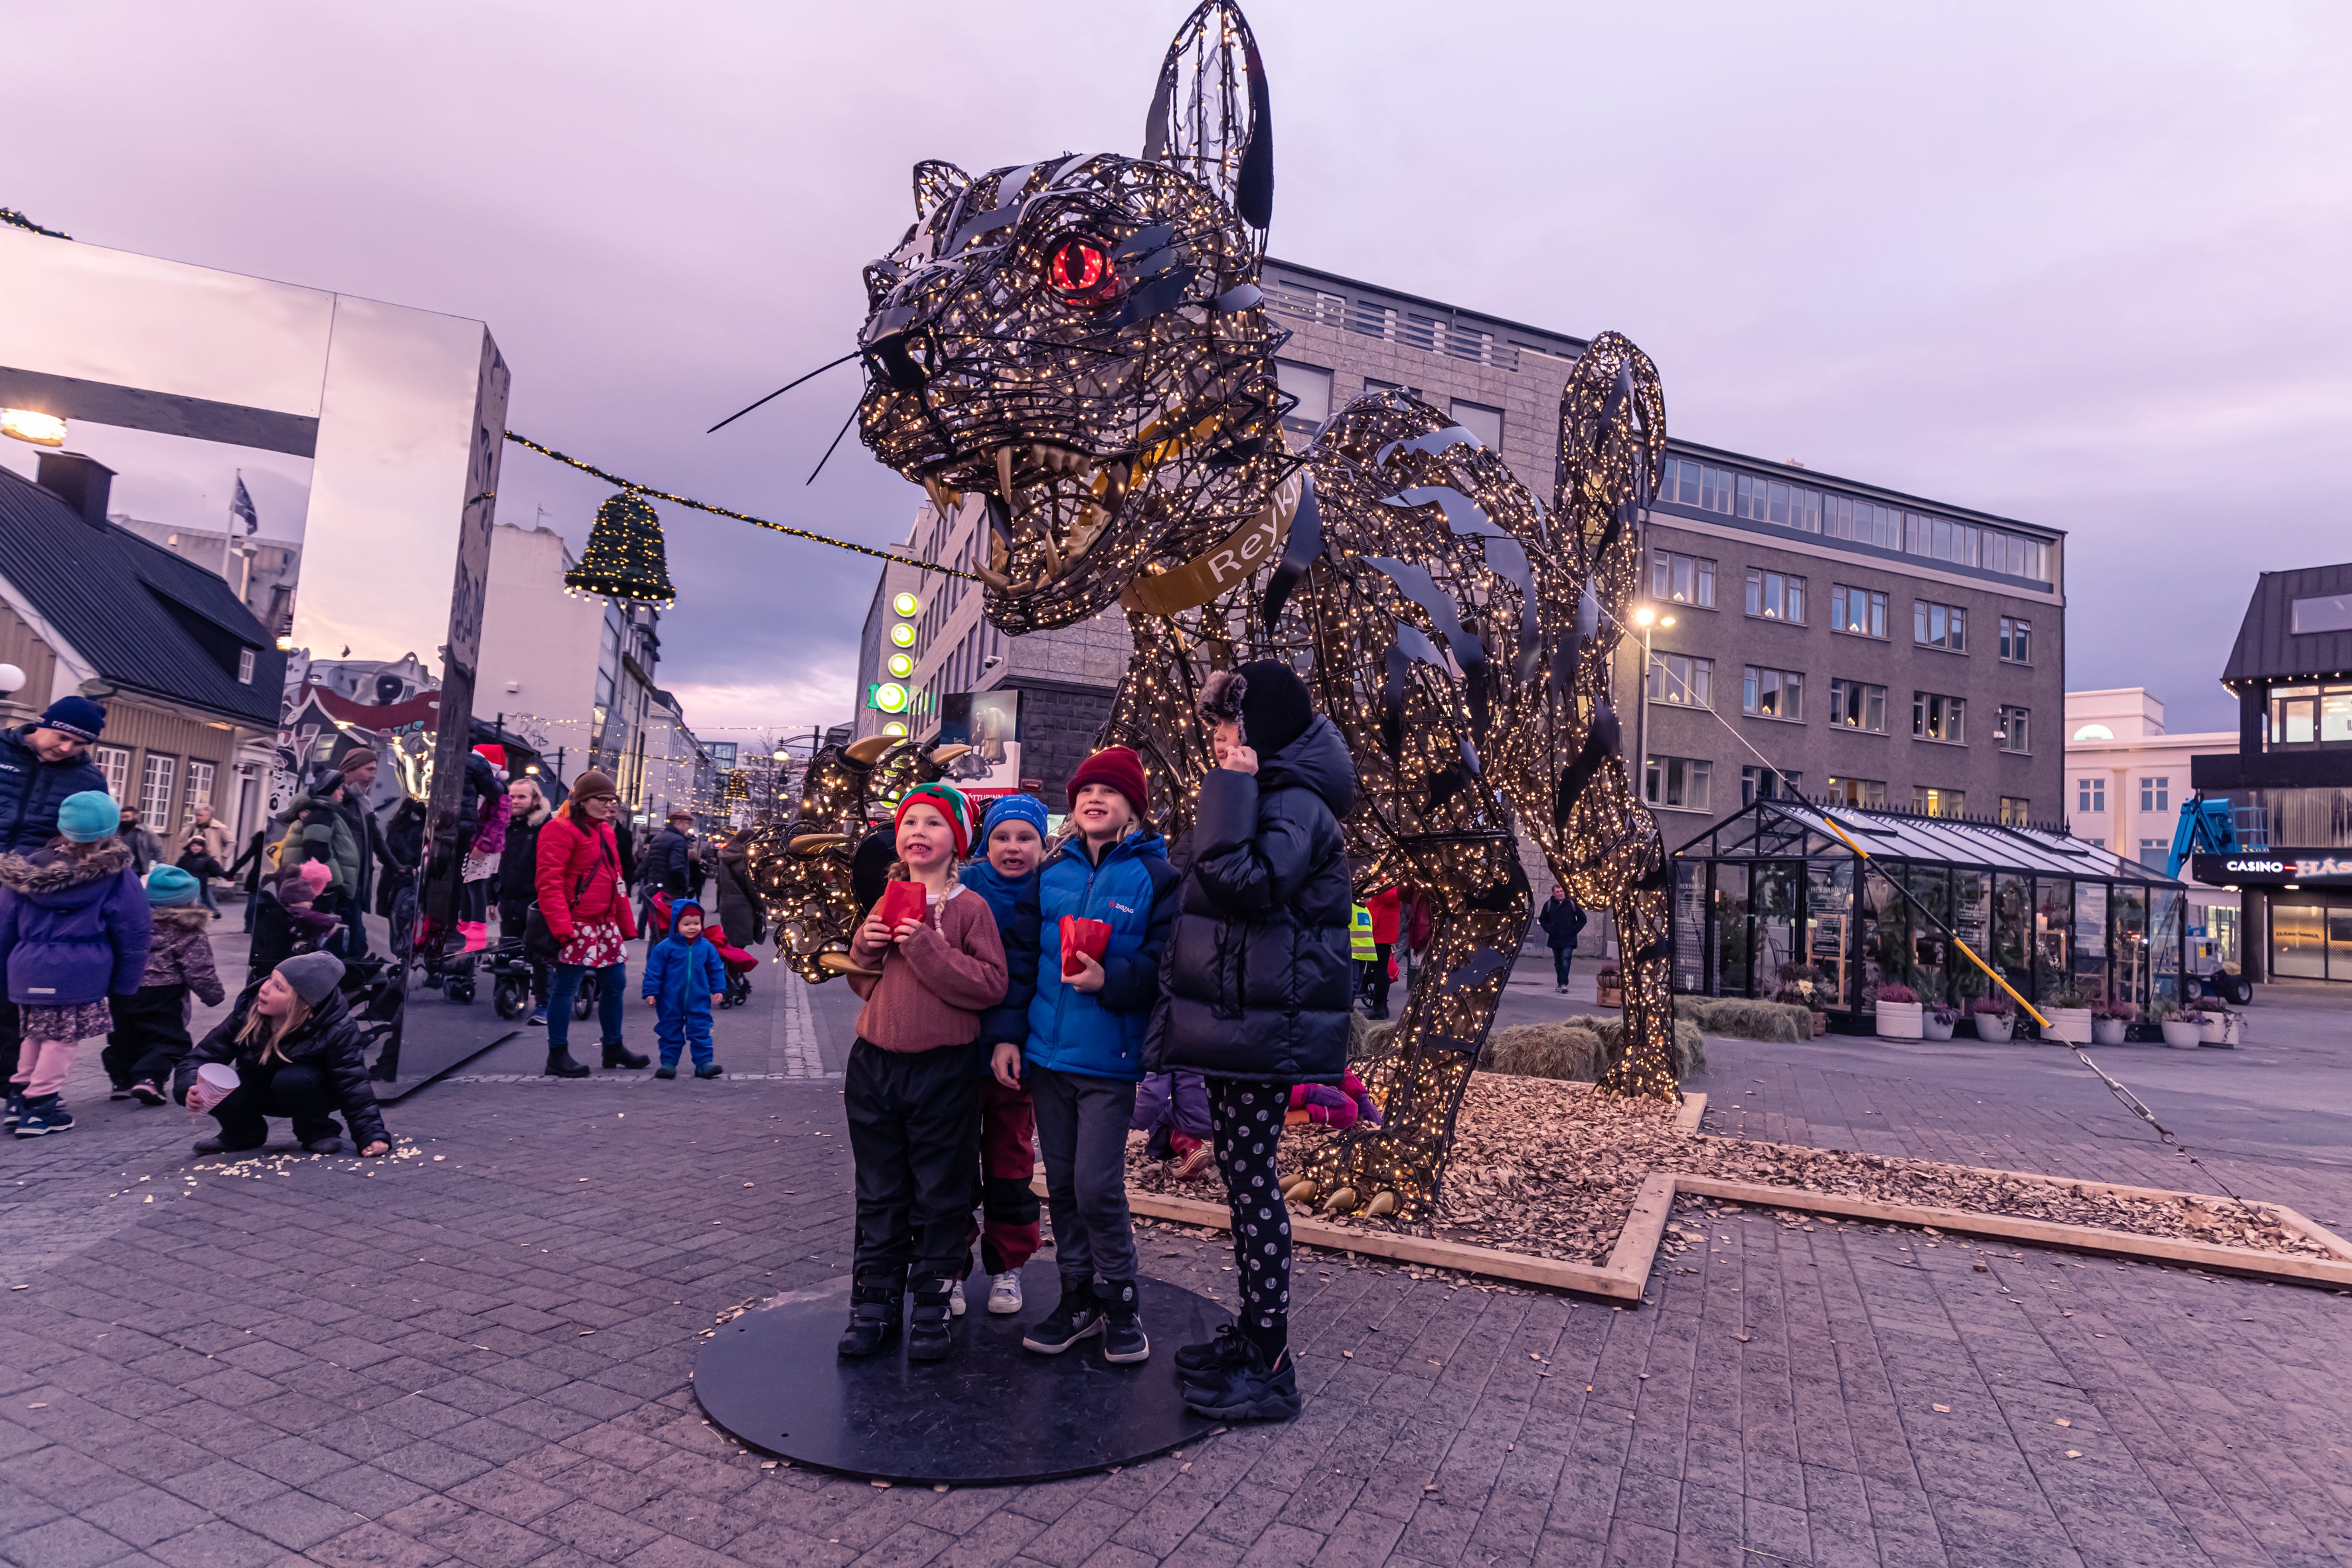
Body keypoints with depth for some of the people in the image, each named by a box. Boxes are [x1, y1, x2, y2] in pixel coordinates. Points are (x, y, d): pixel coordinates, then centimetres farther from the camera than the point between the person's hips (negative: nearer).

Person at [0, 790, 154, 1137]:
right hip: (80, 976, -5)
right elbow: (132, 936, -3)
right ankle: (38, 1107, 5)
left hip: (28, 971, 5)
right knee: (63, 1038, 4)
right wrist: (124, 984, 7)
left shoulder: (31, 867, 7)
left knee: (36, 1034, 22)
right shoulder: (118, 877, -6)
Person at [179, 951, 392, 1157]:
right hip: (258, 1093, 4)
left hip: (312, 1094, -4)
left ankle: (317, 1131, -8)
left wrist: (373, 1135, -37)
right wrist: (190, 1089, -38)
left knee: (292, 1078, -36)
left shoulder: (336, 1030, -29)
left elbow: (354, 1087, -28)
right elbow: (202, 1057, -15)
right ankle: (244, 1132, 7)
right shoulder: (246, 1014, -19)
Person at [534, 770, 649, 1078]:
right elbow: (549, 881, -17)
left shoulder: (605, 831, 17)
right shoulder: (561, 830, -10)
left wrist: (626, 923, 18)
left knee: (615, 983, 13)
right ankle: (558, 1055, 10)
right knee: (566, 987, -1)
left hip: (606, 924, 9)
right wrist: (561, 925, -25)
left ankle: (614, 1047, 26)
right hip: (576, 924, -9)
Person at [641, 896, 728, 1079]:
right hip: (671, 1003, -1)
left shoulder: (707, 948, 0)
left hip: (698, 1002, 1)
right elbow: (654, 971, -4)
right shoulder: (664, 947, -8)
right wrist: (651, 993, -6)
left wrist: (718, 989, 4)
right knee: (670, 1032, 9)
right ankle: (668, 1063, 19)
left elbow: (716, 970, 9)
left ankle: (704, 1063, 7)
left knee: (701, 1032, 2)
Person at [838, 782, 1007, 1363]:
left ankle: (934, 1304, 21)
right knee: (879, 1193, 14)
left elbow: (991, 985, -16)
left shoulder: (970, 906, -7)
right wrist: (866, 947, -4)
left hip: (943, 1069, -5)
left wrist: (927, 948, -21)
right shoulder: (886, 902, 9)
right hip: (875, 1063, 5)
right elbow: (861, 984, 17)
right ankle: (875, 1302, 26)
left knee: (940, 1194, 7)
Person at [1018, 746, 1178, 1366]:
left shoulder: (1156, 876, -5)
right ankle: (1077, 1298, 29)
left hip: (1108, 1059, -5)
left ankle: (1119, 1301, 18)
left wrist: (1109, 979, -25)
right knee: (1061, 1183, 13)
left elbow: (1165, 965, -11)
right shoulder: (1053, 871, 9)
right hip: (1046, 1053, 5)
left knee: (1097, 1187, -5)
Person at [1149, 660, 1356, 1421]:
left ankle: (1271, 1366, 6)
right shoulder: (1263, 795, 19)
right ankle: (1252, 1332, 28)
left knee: (1252, 1180, -5)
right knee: (1240, 1177, 15)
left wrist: (1232, 788, -21)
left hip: (1264, 1023, -10)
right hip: (1233, 1017, 10)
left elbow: (1247, 882, -29)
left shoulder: (1296, 802, -13)